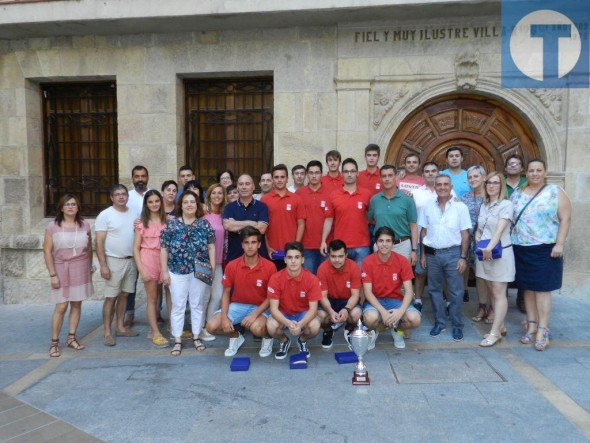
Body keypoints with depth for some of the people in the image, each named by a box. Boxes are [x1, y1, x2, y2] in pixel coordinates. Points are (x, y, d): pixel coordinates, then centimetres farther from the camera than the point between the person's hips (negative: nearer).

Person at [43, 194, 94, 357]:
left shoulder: (84, 225, 2)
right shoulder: (53, 226, -6)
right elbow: (47, 251, -6)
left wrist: (89, 267, 11)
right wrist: (53, 274, -10)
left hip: (80, 269, 3)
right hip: (61, 269, -2)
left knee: (76, 304, 8)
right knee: (61, 307, -4)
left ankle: (71, 338, 20)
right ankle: (54, 342, 9)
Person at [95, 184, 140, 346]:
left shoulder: (133, 214, 8)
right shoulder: (105, 215, -8)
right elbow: (99, 243, -10)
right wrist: (103, 265, -16)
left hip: (131, 260, 5)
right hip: (114, 261, -5)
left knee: (124, 295, 12)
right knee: (111, 297, -2)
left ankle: (120, 327, 22)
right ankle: (107, 333, 6)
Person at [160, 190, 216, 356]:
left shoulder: (204, 224, 4)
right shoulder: (171, 224, 1)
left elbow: (211, 247, 5)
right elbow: (164, 249, 1)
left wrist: (213, 267, 0)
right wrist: (164, 271, -3)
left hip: (199, 271, 1)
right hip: (177, 271, -1)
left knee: (197, 304, 11)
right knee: (178, 306, 5)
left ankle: (196, 337, 24)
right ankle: (177, 341, 15)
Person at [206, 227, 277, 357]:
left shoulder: (269, 267, -14)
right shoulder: (232, 266, -8)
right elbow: (226, 293, 1)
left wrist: (255, 314, -21)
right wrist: (224, 317, -13)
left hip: (259, 307, -3)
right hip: (237, 305, 3)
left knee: (256, 328, -35)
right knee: (212, 326, -19)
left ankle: (267, 337, 4)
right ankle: (236, 336, 14)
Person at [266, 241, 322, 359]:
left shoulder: (311, 279, -20)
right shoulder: (276, 279, -20)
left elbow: (313, 308, -19)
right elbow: (274, 308, -20)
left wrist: (300, 324, -38)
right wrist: (288, 323, -38)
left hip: (304, 313, 0)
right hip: (283, 314, 0)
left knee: (315, 327, -32)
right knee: (271, 327, -32)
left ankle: (302, 340, 7)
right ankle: (284, 341, 6)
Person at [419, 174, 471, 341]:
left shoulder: (460, 207, -2)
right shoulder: (428, 208, 5)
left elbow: (465, 234, -1)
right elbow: (423, 232, 9)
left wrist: (463, 257, -6)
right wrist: (423, 254, 5)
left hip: (453, 253, -3)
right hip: (432, 253, 3)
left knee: (455, 292, 3)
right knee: (434, 290, 10)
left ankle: (457, 325, 16)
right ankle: (439, 322, 23)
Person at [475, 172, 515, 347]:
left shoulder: (506, 204, -8)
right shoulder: (484, 205, 12)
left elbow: (500, 228, -21)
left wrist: (490, 247, -32)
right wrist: (477, 237, -2)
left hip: (500, 253, -7)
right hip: (484, 253, 7)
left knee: (499, 294, -3)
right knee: (492, 292, 11)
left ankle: (495, 332, -1)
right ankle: (500, 327, 22)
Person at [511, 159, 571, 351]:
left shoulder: (555, 191, -1)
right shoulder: (517, 194, 10)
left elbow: (565, 219, -5)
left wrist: (559, 244, -13)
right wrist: (509, 242, 7)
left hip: (545, 249, -4)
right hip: (521, 249, 4)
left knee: (542, 288, -3)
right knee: (527, 288, 10)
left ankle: (542, 330, 5)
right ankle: (531, 326, 20)